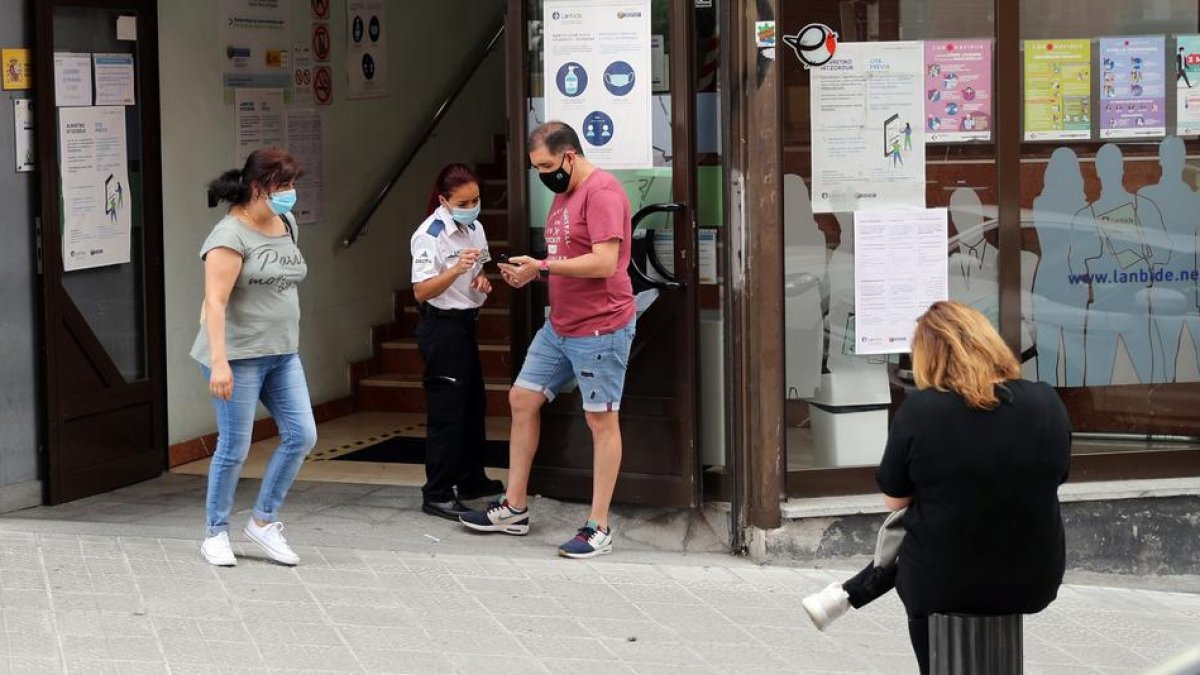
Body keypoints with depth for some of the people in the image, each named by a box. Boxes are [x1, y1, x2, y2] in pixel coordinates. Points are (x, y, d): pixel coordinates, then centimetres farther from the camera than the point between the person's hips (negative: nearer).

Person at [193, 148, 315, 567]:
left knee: (302, 435, 1)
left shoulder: (286, 226, 9)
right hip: (238, 356, -8)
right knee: (235, 447, -1)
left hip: (282, 353, 8)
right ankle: (216, 534, 15)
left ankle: (264, 521, 15)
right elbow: (215, 302, -21)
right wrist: (219, 362, -28)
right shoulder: (232, 235, -15)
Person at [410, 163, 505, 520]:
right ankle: (436, 494, -2)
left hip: (466, 323, 9)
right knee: (446, 410, -7)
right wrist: (456, 269, -35)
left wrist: (481, 280, -1)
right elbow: (421, 291, -21)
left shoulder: (474, 228, 7)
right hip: (441, 326, -9)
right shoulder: (430, 235, -17)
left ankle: (471, 479, 30)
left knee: (473, 403, 17)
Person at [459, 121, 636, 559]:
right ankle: (514, 509, 21)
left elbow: (604, 261, -25)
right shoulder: (563, 194, 15)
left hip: (600, 327, -10)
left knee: (601, 421, -2)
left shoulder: (601, 191, -16)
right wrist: (530, 272, 1)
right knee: (522, 399, 12)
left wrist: (542, 266, -20)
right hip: (559, 326, 10)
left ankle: (599, 529, 4)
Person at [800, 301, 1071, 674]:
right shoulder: (1047, 402, -6)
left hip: (945, 583, -3)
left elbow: (894, 501, -3)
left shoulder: (919, 409, -15)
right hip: (1035, 582, 3)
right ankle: (846, 596, 36)